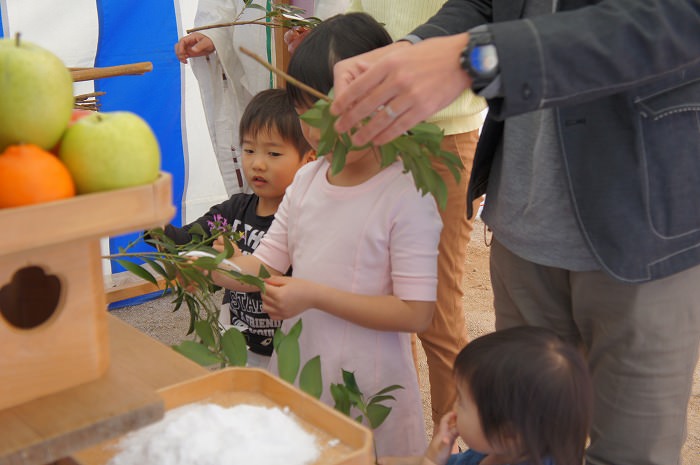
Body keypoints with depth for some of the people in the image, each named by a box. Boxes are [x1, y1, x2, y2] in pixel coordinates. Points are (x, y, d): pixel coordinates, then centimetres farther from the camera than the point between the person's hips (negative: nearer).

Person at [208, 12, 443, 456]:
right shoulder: (307, 179, 2)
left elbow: (416, 312, -20)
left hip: (366, 385, -6)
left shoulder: (406, 194, -19)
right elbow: (266, 264, 5)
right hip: (298, 370, 6)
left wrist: (315, 295, -24)